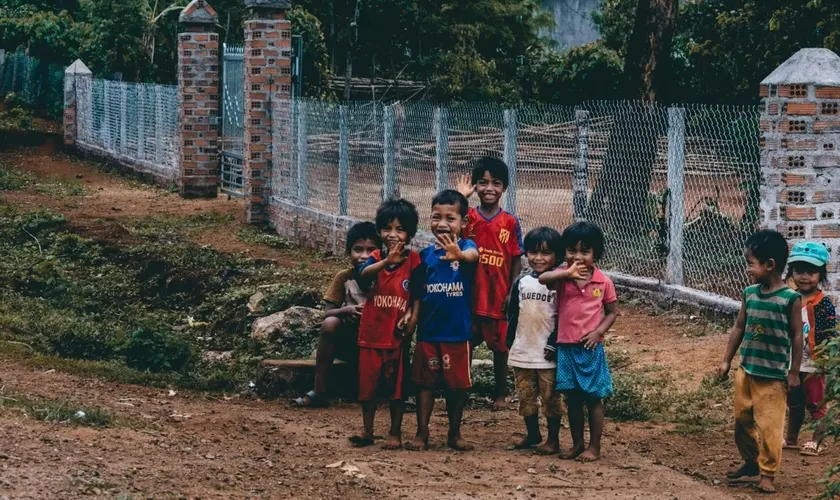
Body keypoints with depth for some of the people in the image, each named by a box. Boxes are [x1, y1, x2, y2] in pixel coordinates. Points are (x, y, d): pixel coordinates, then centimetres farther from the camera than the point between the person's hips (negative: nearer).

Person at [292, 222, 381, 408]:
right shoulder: (344, 277, -5)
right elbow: (327, 313, -7)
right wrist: (347, 310, -29)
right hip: (349, 342, 1)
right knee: (330, 323, -29)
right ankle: (318, 392, -23)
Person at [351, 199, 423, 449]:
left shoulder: (413, 260, -5)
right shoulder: (376, 258, -1)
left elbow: (418, 295, -2)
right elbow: (363, 274, -24)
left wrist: (412, 317, -17)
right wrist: (386, 262, -40)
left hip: (397, 335, -2)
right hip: (371, 332, 2)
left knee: (397, 385, 6)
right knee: (367, 383, 9)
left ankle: (395, 433, 18)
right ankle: (367, 432, 21)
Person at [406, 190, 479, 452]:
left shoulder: (465, 246, -7)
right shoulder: (426, 254, 3)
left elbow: (473, 255, -33)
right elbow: (417, 292, 10)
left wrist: (459, 255, -54)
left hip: (457, 331, -2)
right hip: (428, 330, 2)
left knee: (457, 384, 8)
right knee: (425, 382, 6)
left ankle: (455, 433, 21)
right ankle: (422, 433, 13)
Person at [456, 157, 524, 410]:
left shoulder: (510, 222, -4)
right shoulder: (467, 217, -1)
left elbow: (516, 260, -1)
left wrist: (512, 293, -6)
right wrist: (460, 198, -24)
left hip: (499, 295, -1)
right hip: (470, 293, 1)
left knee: (500, 345, 9)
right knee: (466, 344, 9)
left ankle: (500, 394, 21)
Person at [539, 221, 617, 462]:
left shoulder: (604, 282, -3)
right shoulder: (562, 276, -2)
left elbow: (611, 312, 5)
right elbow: (542, 279, -23)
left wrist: (599, 331, -12)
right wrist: (568, 273, -35)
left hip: (591, 347, -2)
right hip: (566, 347, 2)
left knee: (593, 398, 4)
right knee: (572, 398, 11)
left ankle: (594, 447, 13)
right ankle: (577, 444, 22)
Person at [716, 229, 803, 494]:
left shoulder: (790, 298, -15)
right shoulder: (749, 293, 0)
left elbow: (796, 336, -9)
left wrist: (794, 372, -8)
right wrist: (726, 360, 12)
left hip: (773, 375, -6)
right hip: (745, 370, 6)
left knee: (768, 425, -1)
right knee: (742, 420, 16)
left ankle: (767, 473, 12)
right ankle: (750, 462, 34)